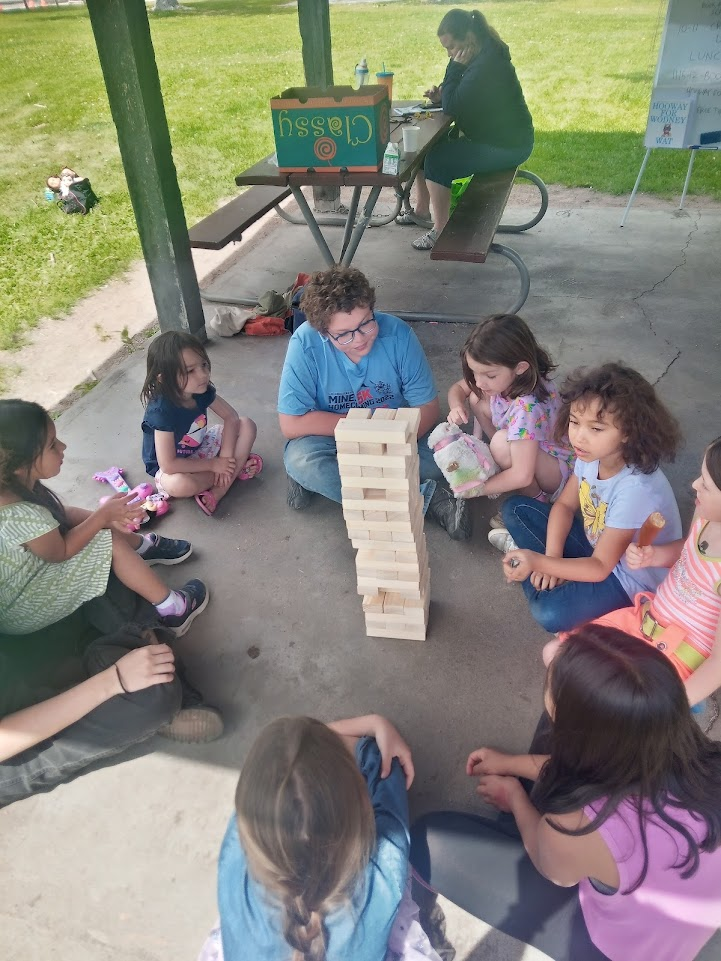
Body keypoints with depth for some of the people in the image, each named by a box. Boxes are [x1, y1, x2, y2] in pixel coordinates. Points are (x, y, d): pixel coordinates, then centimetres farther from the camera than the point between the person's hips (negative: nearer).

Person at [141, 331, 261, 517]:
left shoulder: (203, 391, -17)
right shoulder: (161, 411, -33)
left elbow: (231, 417, -6)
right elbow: (168, 465, -32)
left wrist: (226, 456, -19)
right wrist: (213, 465, -25)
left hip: (200, 448, 6)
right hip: (172, 466, -6)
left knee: (247, 425, -8)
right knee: (179, 484, -40)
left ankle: (217, 492, -19)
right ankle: (236, 469, -11)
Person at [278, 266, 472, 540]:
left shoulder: (397, 333, -20)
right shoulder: (305, 344, -23)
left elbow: (428, 408, -15)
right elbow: (291, 424, -23)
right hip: (332, 434, -1)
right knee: (301, 460, -34)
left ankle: (329, 479, -15)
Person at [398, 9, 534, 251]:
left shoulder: (488, 64, -26)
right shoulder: (480, 56, 5)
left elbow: (452, 107, -26)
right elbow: (458, 99, 15)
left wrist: (455, 67, -21)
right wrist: (441, 95, -5)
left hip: (507, 146, -10)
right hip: (488, 134, 10)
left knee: (437, 161, -20)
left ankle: (441, 231, -8)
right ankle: (421, 211, 24)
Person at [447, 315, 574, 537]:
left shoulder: (528, 407, -37)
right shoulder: (504, 378, -15)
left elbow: (521, 476, -40)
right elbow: (458, 388, 3)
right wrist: (456, 406, -21)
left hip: (560, 470, -8)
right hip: (523, 451, 8)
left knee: (502, 442, -37)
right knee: (476, 398, -4)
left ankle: (536, 497, -9)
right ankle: (501, 474, 3)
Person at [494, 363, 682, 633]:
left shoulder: (635, 488, -36)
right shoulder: (591, 454, -16)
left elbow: (600, 567, -29)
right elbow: (564, 505, 1)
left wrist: (539, 562, -41)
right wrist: (550, 558, -12)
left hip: (630, 577, -6)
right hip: (595, 544, 7)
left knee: (551, 612, -30)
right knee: (515, 508, 3)